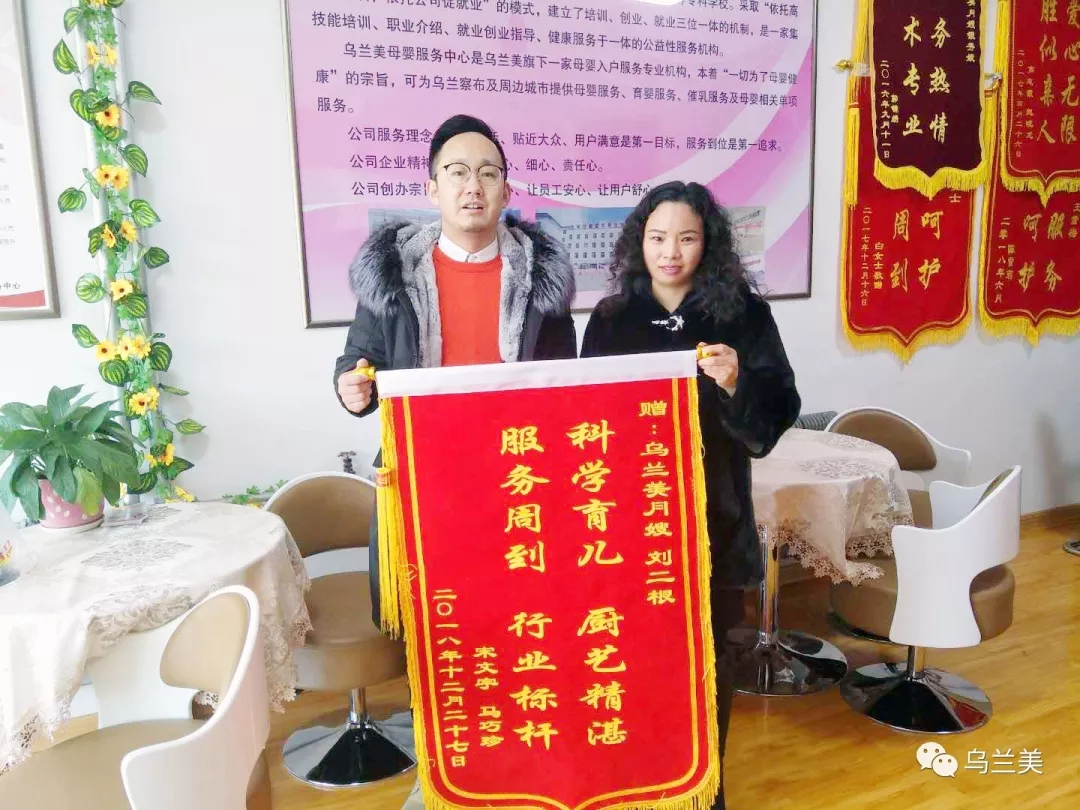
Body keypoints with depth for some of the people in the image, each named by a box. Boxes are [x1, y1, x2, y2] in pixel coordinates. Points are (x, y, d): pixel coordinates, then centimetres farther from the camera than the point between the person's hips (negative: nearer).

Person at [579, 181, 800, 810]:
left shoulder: (743, 312, -2)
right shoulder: (611, 317, 3)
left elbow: (780, 411, -5)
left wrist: (736, 384, -24)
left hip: (712, 511, -1)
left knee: (708, 648, 10)